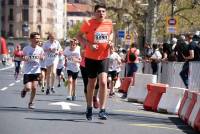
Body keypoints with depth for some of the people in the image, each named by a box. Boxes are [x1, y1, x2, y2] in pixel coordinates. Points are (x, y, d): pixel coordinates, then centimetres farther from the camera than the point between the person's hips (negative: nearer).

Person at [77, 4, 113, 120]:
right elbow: (79, 36, -3)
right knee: (91, 83, 11)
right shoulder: (88, 23, -10)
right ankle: (89, 108, 31)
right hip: (91, 57, -1)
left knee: (103, 82, -15)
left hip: (104, 57, 1)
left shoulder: (109, 23, 0)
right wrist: (89, 44, -18)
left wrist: (110, 41, 0)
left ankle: (102, 110, -12)